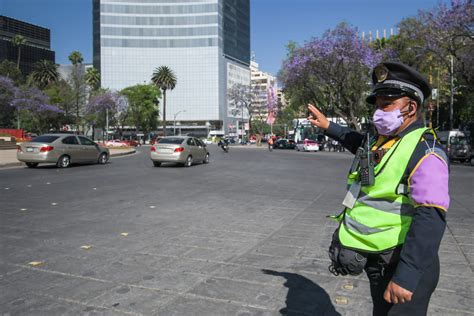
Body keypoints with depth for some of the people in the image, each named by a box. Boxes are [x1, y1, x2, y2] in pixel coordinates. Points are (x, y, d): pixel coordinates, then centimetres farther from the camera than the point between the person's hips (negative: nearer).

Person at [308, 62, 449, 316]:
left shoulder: (425, 153, -21)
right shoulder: (382, 140, 7)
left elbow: (430, 220, -29)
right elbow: (360, 144, 32)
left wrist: (406, 276, -34)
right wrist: (328, 126, 31)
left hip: (400, 263, -8)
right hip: (374, 259, 9)